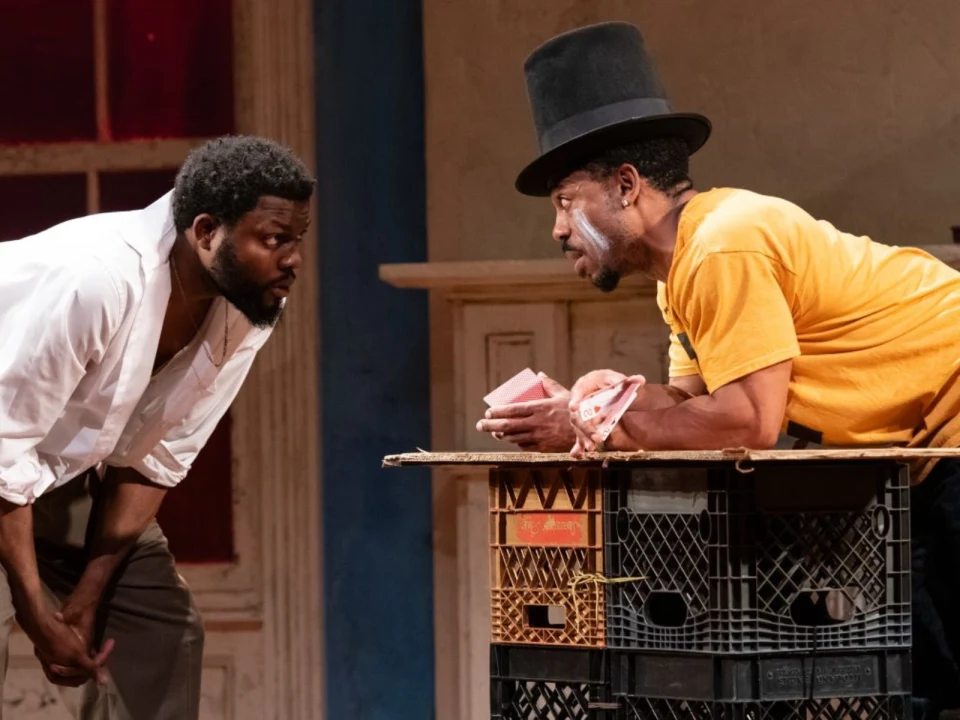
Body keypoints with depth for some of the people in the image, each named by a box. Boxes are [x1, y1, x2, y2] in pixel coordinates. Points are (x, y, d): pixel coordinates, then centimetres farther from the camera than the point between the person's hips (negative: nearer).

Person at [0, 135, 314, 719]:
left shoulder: (254, 304, -13)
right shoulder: (93, 279, -35)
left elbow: (157, 456, -4)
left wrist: (88, 597, -8)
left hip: (70, 474, 8)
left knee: (163, 629, -1)